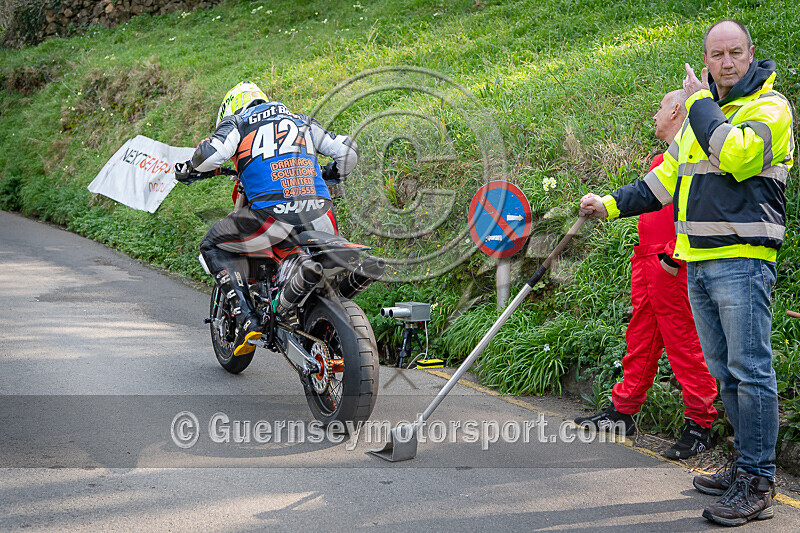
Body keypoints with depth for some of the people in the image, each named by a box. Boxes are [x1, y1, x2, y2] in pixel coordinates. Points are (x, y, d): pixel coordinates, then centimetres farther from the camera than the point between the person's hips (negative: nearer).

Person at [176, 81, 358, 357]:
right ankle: (305, 269, -6)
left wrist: (189, 169, 19)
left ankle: (247, 319, 3)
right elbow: (347, 149, 26)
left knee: (213, 245, 22)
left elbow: (211, 153, -3)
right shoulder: (301, 120, 29)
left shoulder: (236, 122, 17)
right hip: (320, 217, 4)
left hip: (273, 213, -4)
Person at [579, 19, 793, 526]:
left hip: (742, 260, -8)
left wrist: (702, 104, -10)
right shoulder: (701, 116, 21)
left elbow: (738, 156, -22)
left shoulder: (770, 106, -3)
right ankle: (747, 465, 22)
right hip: (698, 264, 8)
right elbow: (665, 178, 26)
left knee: (751, 371, -8)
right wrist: (612, 204, 18)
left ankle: (758, 484, -3)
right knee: (726, 371, 12)